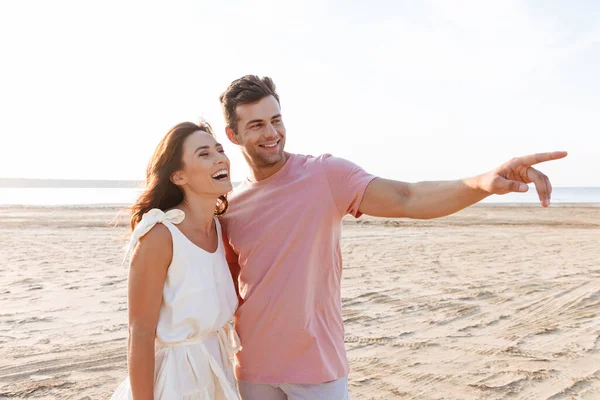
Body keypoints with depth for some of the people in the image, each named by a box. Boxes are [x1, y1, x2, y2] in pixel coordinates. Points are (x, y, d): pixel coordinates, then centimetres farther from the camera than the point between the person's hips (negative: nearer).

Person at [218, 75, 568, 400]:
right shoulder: (230, 209, 2)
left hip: (317, 365, -4)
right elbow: (231, 285, 12)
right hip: (254, 368, 4)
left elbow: (405, 199, -24)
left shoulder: (325, 174, -11)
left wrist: (482, 183, -40)